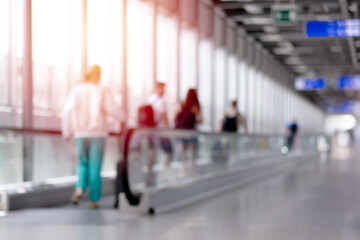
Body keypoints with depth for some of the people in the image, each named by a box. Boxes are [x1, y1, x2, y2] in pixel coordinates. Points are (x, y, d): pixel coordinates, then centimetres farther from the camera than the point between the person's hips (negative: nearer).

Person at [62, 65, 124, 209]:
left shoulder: (76, 91, 0)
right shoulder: (102, 92, -7)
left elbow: (67, 113, -4)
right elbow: (114, 110, -12)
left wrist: (67, 132, 8)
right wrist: (122, 117, 11)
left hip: (80, 134, 2)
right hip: (97, 134, -2)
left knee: (83, 163, 20)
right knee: (95, 167, 5)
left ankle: (80, 189, -5)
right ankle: (93, 200, 7)